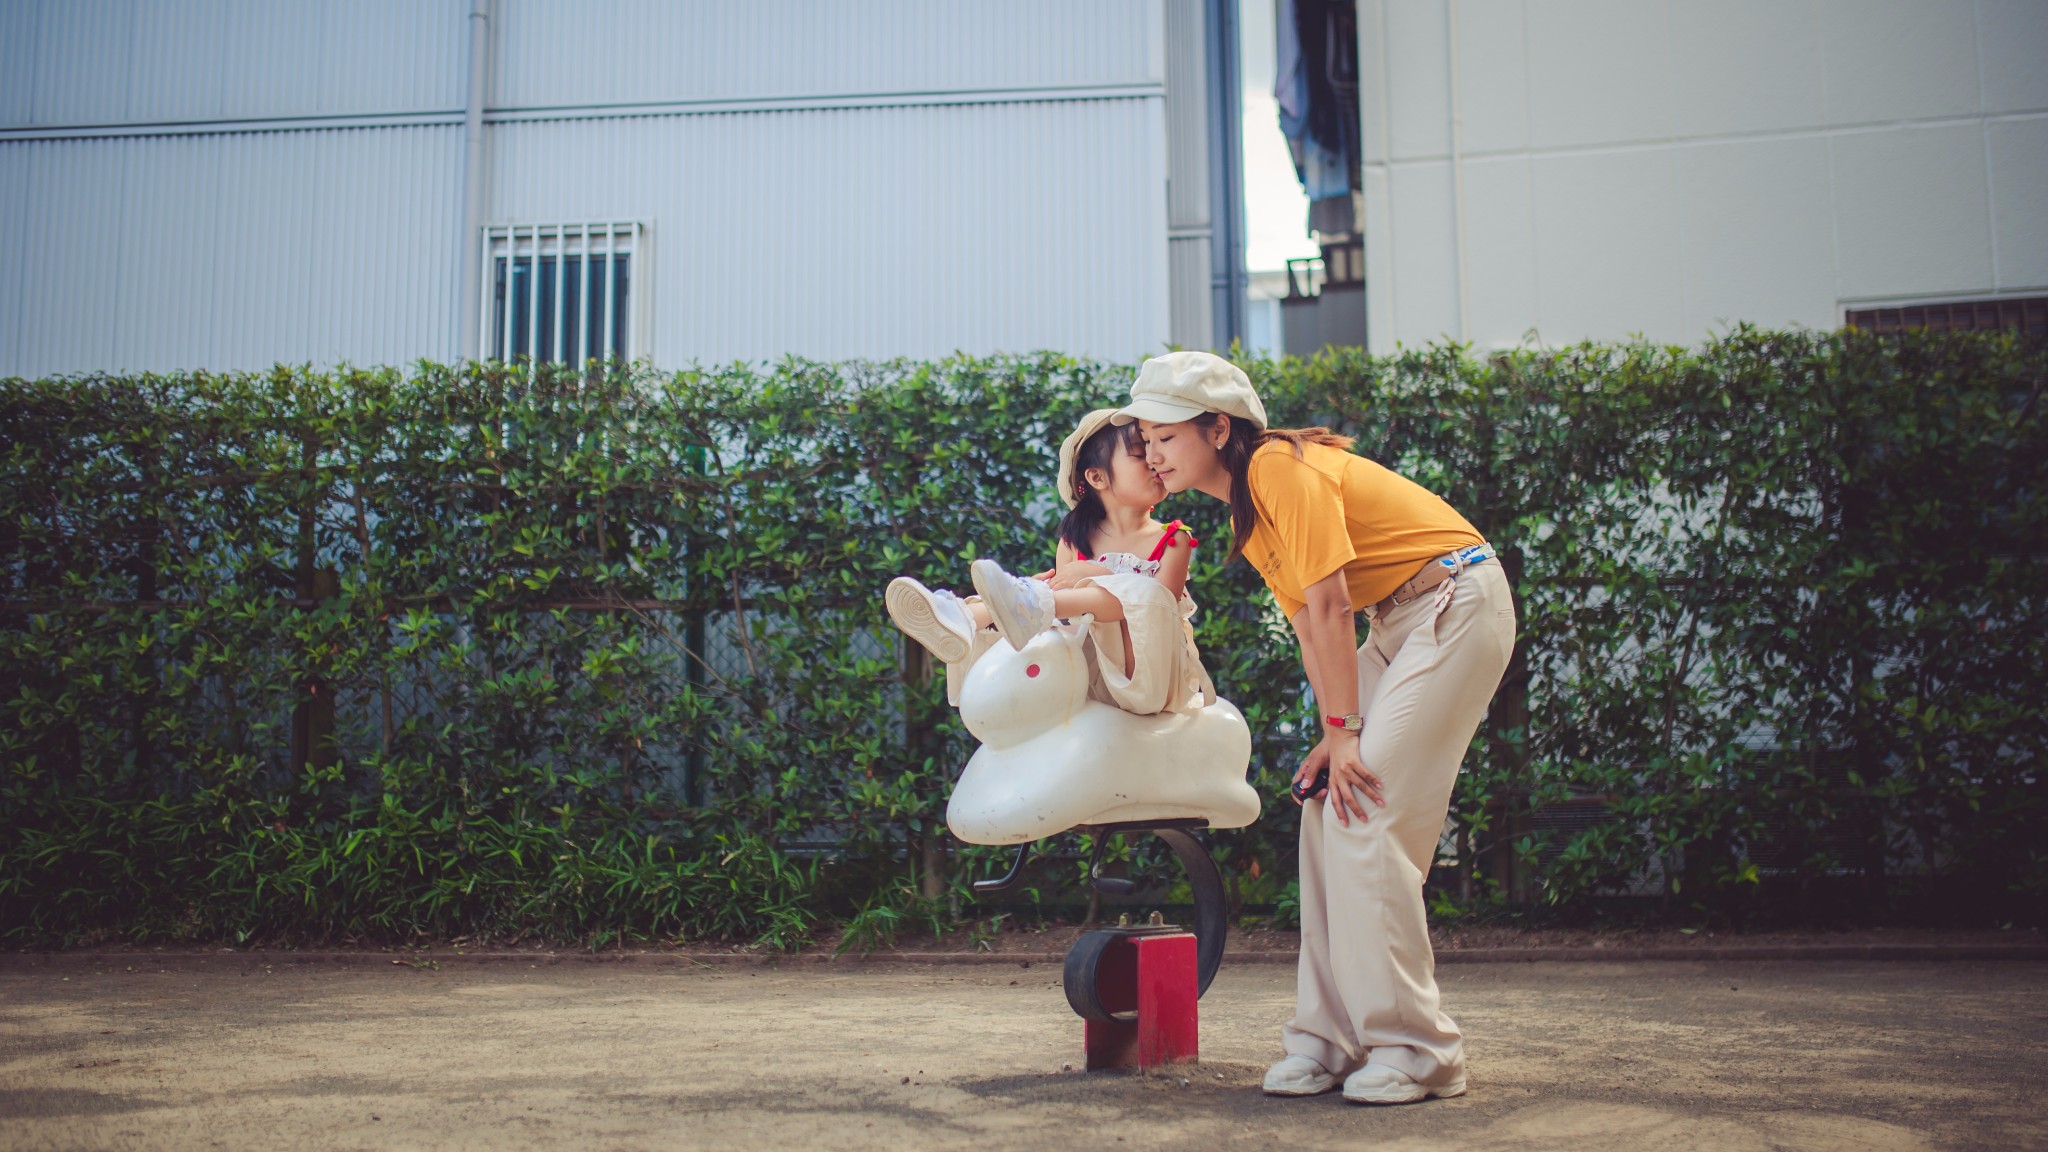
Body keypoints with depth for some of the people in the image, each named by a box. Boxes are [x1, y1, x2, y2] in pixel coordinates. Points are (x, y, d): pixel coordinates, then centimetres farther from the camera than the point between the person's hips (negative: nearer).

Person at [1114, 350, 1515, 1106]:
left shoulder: (1281, 469, -19)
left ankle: (1414, 1049, -4)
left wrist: (1344, 729, -17)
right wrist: (1335, 732, -2)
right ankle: (1332, 1038, 9)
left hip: (1456, 605, -9)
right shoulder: (1241, 510, 9)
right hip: (1399, 622, 9)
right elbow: (1307, 619, 7)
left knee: (1366, 818, -13)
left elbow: (1331, 604, -21)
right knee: (1328, 811, 4)